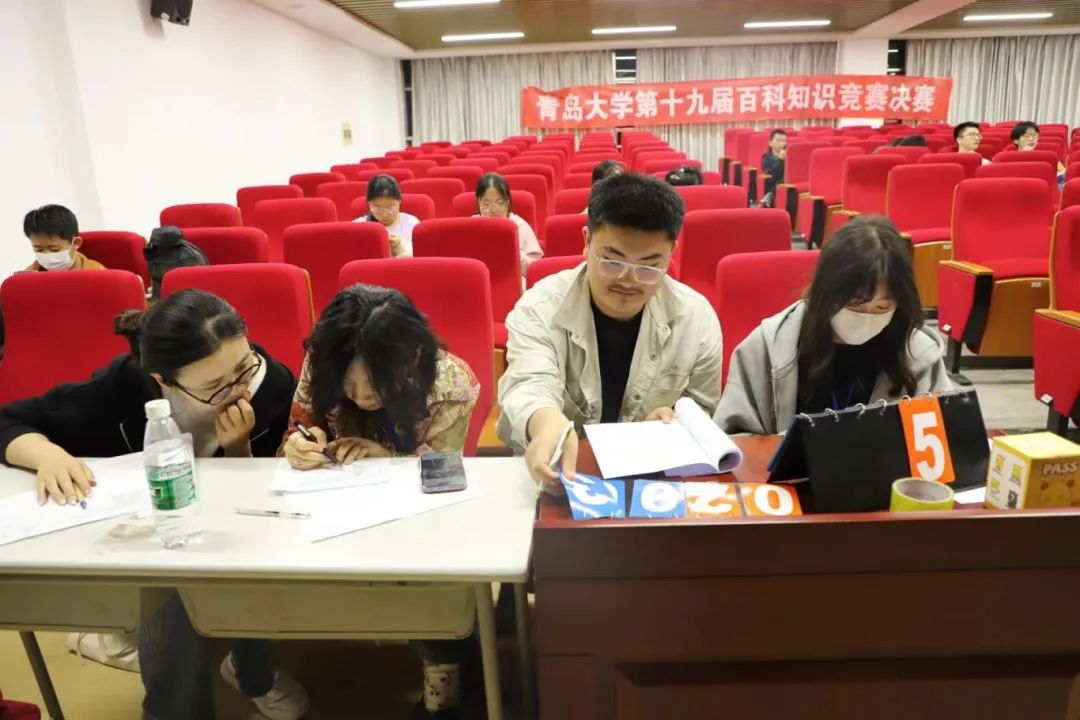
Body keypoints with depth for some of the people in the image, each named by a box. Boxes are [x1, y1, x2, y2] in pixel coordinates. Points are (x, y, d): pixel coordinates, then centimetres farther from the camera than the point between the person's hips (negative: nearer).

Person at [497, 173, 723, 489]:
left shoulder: (697, 317, -4)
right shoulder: (539, 309, -10)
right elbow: (530, 385, -26)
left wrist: (680, 423, -17)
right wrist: (546, 422, -47)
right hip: (555, 472, -1)